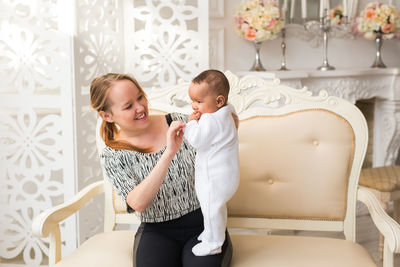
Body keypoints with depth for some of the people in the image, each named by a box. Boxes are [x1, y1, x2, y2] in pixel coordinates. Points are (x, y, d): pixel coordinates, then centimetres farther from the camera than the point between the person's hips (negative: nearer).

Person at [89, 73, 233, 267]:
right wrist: (168, 154, -30)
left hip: (204, 223, 1)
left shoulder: (180, 123, -1)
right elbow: (137, 203, -20)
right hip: (158, 232, -1)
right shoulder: (111, 157, -4)